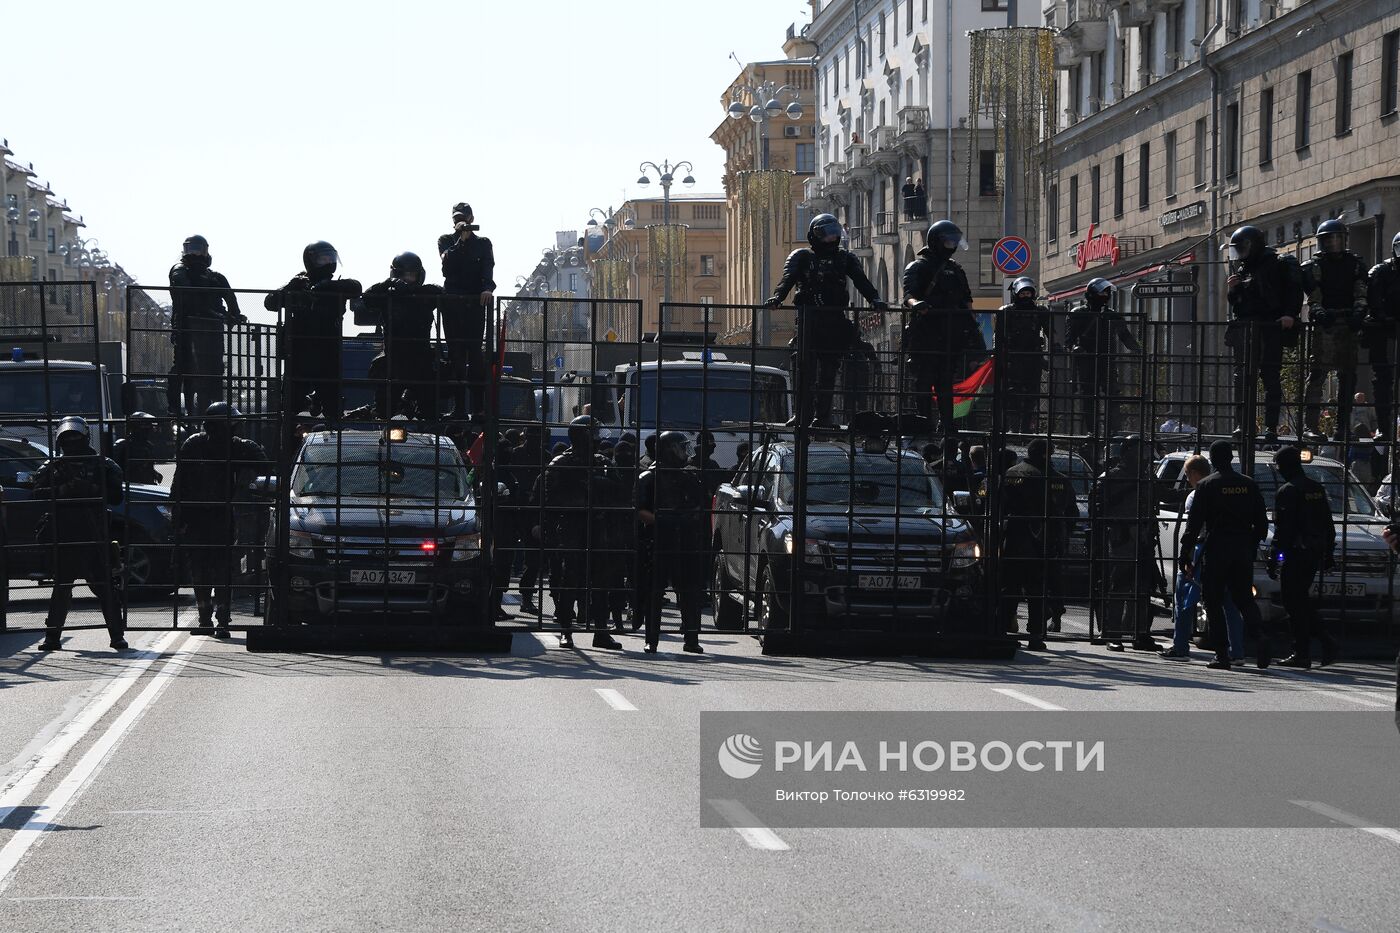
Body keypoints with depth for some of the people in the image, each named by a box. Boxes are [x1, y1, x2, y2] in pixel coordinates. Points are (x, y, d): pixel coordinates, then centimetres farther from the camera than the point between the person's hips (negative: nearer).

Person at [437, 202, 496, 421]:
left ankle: (478, 407, -8)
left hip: (475, 303, 0)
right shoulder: (446, 240, 13)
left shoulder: (483, 243, 12)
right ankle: (459, 407, -3)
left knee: (475, 353, -7)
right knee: (456, 355, -2)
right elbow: (448, 262, -6)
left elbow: (488, 269, -3)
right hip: (452, 302, 1)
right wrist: (460, 239, -15)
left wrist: (488, 288, -21)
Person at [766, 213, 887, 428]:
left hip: (835, 322, 2)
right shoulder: (801, 257, 11)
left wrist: (875, 299, -17)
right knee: (806, 369, -7)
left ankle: (823, 415, 5)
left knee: (829, 370, 2)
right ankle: (802, 414, -6)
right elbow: (788, 279, -5)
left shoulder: (845, 259, 16)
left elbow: (861, 281, 2)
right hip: (808, 319, -2)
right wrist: (777, 297, -26)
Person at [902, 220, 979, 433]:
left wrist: (974, 332, 12)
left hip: (951, 335, 6)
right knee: (924, 383, -6)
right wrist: (916, 304, -40)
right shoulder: (918, 268, 0)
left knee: (946, 383, 6)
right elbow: (909, 294, -17)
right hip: (925, 334, -6)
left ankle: (947, 425, 7)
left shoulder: (955, 270, 21)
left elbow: (966, 302, 21)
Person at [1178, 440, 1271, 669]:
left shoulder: (1206, 486, -5)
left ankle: (1222, 654, -1)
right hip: (1243, 551, 4)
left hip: (1217, 550, -4)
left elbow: (1194, 524, -7)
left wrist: (1186, 557, -4)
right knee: (1244, 599, 13)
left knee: (1214, 602, 4)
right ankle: (1261, 634, -14)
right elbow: (1262, 523, 10)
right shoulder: (1249, 485, 8)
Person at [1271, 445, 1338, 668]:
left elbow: (1282, 530, -16)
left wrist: (1273, 559, -14)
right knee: (1302, 602, 16)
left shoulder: (1287, 492, -12)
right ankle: (1327, 642, 6)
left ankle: (1302, 654, -3)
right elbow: (1328, 525, 18)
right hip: (1315, 554, 8)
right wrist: (1328, 554, 23)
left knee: (1294, 603, -3)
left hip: (1295, 555, -8)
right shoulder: (1317, 489, 14)